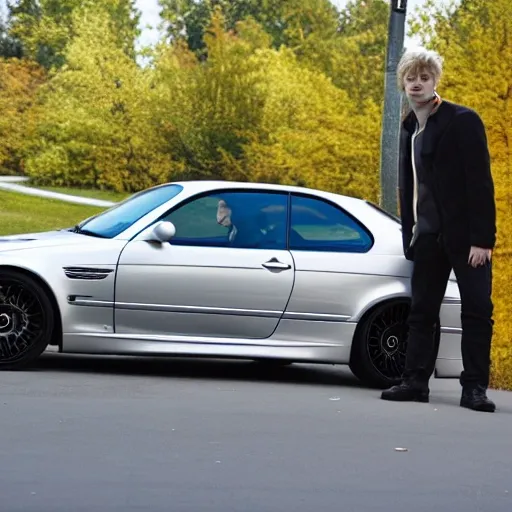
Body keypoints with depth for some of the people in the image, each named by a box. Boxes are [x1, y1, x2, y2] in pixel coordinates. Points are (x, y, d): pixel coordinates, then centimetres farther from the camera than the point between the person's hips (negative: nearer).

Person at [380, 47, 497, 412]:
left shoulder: (463, 121, -8)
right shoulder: (410, 128, 12)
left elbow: (480, 181, -13)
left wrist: (482, 238, -19)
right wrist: (410, 235, 10)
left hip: (466, 235, -6)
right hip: (429, 236, 6)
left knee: (477, 310, -3)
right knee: (422, 312, 8)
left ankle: (475, 388, 0)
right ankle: (416, 382, 13)